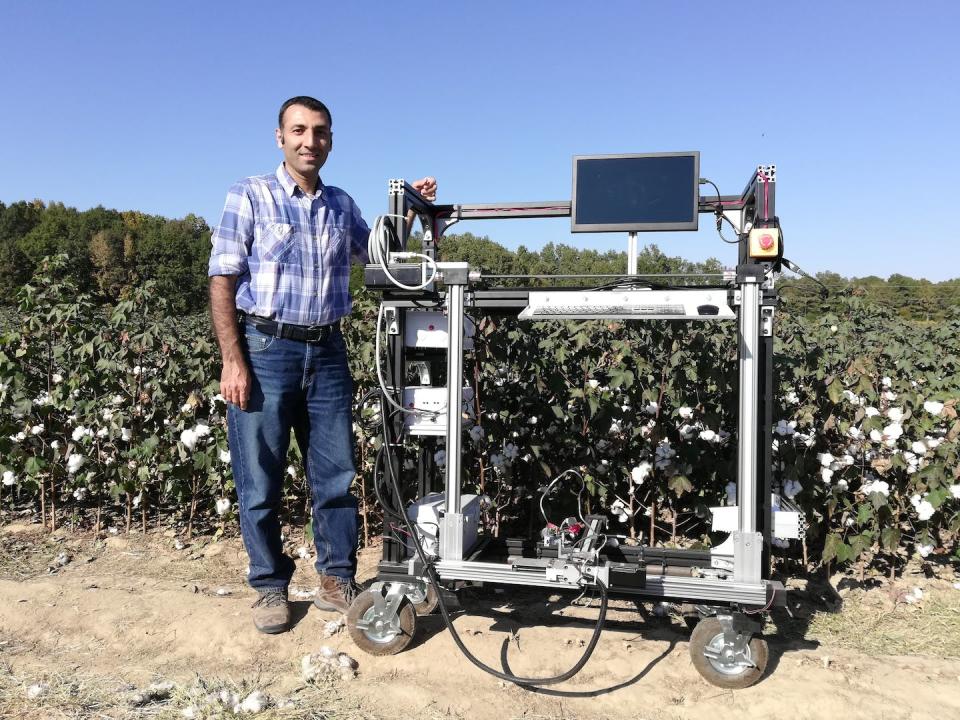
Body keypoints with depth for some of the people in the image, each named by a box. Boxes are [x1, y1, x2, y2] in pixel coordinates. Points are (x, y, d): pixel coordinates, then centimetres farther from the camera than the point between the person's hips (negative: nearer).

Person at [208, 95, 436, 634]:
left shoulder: (343, 205, 13)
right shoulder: (250, 196, 1)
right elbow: (223, 281, -5)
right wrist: (233, 362, -13)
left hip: (327, 351, 4)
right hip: (266, 348, -3)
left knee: (337, 476, 7)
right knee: (261, 482, 4)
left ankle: (337, 582, 22)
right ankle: (270, 587, 21)